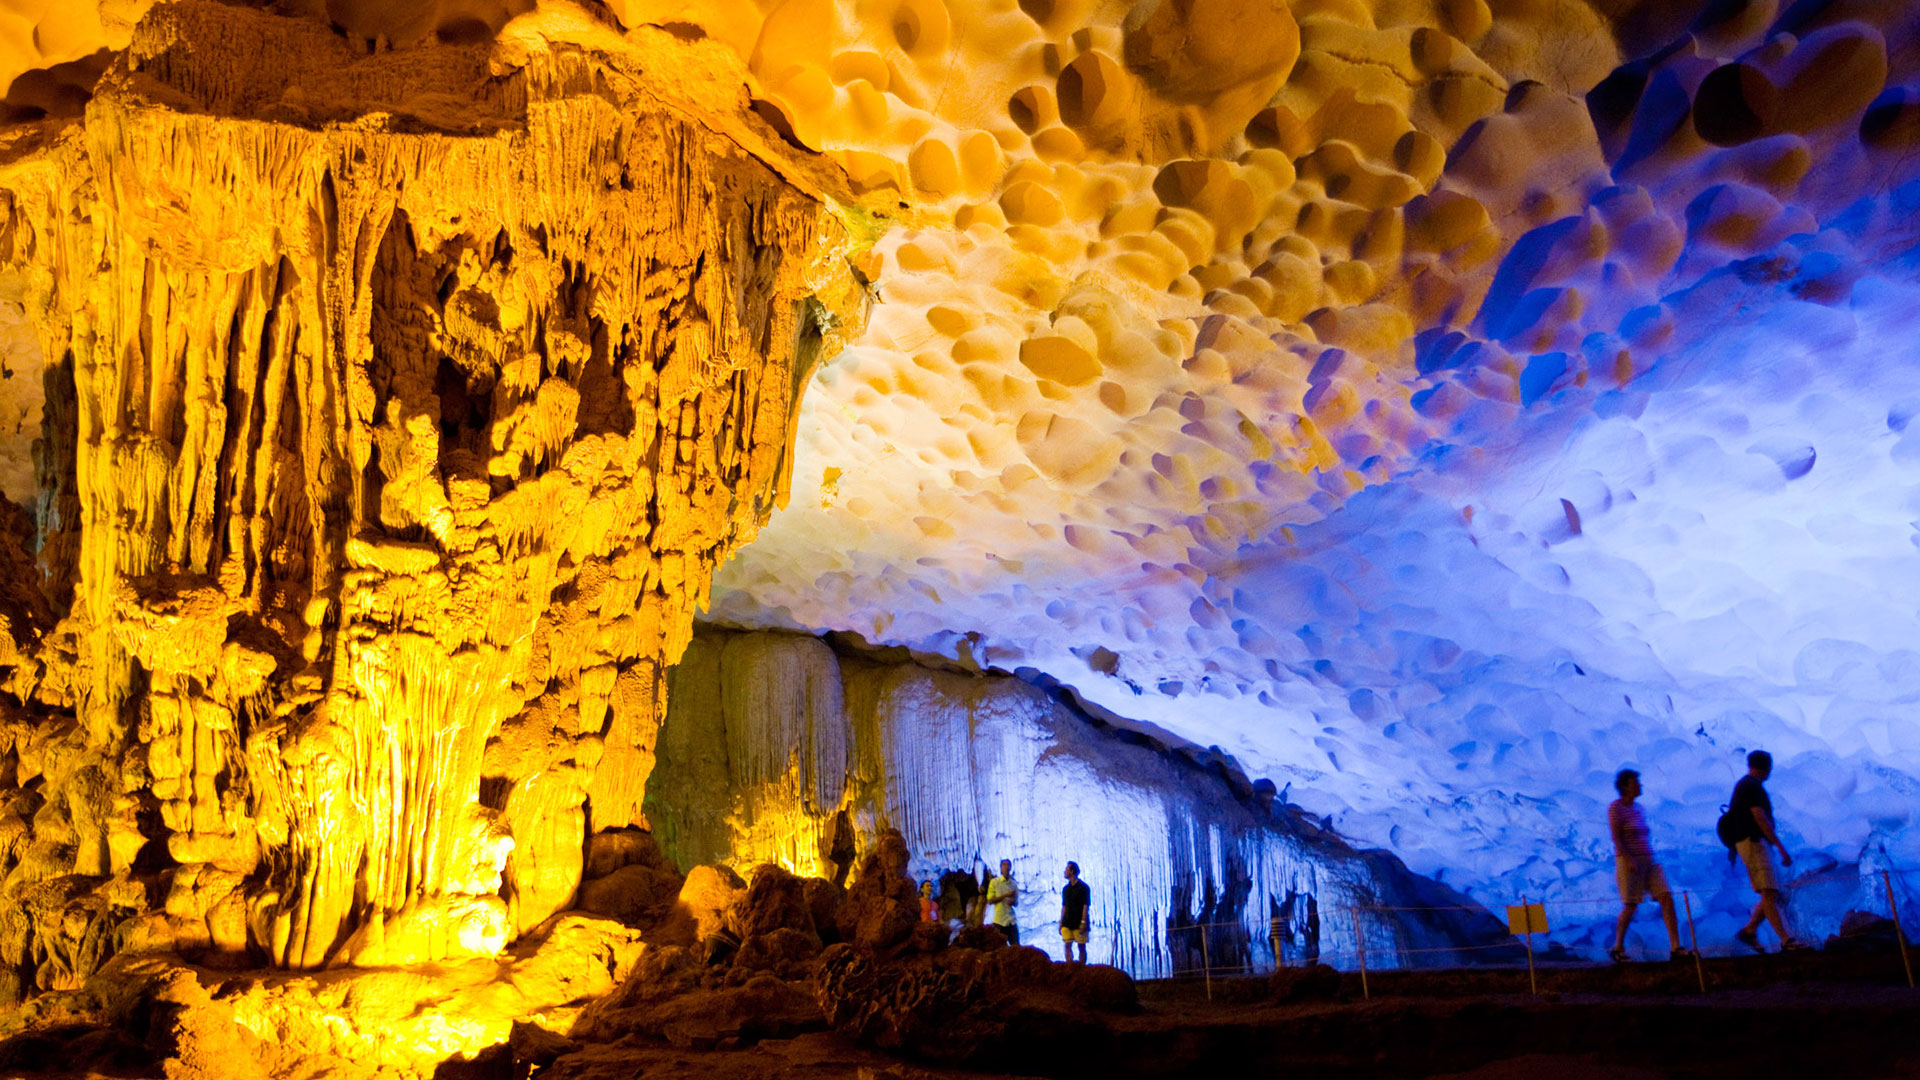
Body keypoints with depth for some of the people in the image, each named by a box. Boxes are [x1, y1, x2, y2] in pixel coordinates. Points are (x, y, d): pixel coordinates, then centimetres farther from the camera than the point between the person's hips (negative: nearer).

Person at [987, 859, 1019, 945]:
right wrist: (1005, 895, -14)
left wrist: (1013, 901, -11)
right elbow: (990, 900, -4)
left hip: (1011, 921, 3)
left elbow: (1016, 902, 14)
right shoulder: (994, 882, 1)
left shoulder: (1014, 884, 9)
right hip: (999, 921, -3)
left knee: (1016, 946, -3)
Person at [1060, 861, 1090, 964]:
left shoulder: (1083, 887, -4)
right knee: (1067, 946, -1)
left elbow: (1086, 906, -9)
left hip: (1079, 924, -5)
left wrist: (1083, 922, -16)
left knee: (1081, 947, -1)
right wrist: (1061, 922, 10)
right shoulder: (1066, 888, 13)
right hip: (1067, 923, 5)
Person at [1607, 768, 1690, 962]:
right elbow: (1616, 837, -15)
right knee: (1630, 906, -4)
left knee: (1667, 898, -5)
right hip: (1630, 862, -7)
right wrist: (1628, 859, -24)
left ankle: (1675, 947, -4)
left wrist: (1650, 857, 20)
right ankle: (1617, 948, 12)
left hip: (1649, 860, 7)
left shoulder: (1637, 807, 15)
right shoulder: (1615, 807, -8)